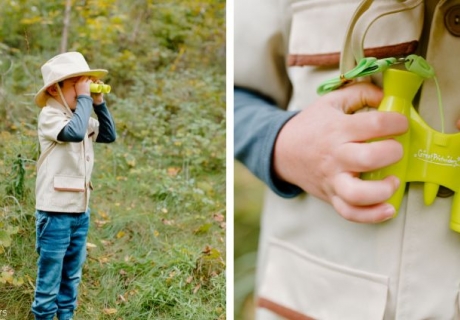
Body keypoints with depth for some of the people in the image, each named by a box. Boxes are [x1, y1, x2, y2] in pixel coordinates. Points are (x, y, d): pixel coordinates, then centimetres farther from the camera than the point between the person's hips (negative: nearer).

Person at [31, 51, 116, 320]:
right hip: (55, 211, -8)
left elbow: (109, 135, 11)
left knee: (73, 274, 18)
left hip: (81, 210, 8)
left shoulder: (81, 116, 10)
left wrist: (99, 102, 2)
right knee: (50, 275, 3)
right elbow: (75, 132, -31)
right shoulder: (49, 115, -14)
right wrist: (84, 98, -21)